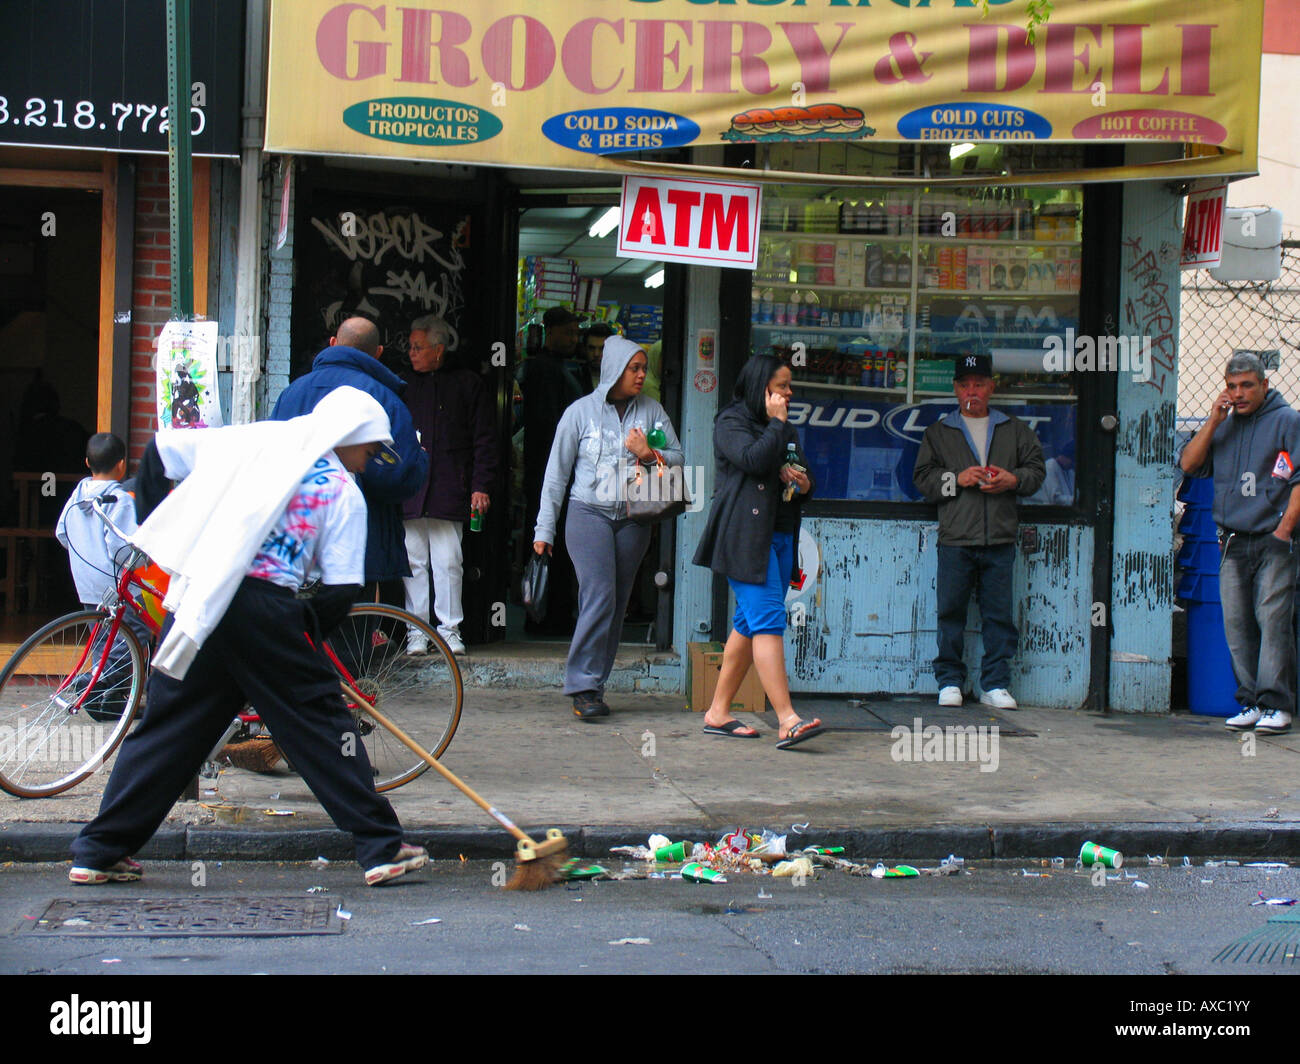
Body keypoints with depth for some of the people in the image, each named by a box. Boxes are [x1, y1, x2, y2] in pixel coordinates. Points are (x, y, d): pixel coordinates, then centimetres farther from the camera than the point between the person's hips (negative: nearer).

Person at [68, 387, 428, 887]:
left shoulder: (255, 439, 16)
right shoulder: (344, 494, 5)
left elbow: (164, 448, 21)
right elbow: (342, 589, -1)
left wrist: (150, 530, 32)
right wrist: (306, 630, 16)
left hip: (196, 599, 4)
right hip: (266, 610, -4)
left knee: (166, 722, 12)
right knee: (321, 718, 6)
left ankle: (97, 851, 16)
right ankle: (381, 848, 7)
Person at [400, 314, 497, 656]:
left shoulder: (467, 383, 9)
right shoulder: (403, 385, 14)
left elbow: (483, 439, 6)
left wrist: (481, 486, 0)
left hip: (449, 491, -2)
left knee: (448, 562, -3)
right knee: (413, 562, 1)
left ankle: (450, 629, 6)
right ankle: (416, 631, 8)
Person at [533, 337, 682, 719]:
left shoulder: (651, 411, 8)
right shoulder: (581, 412, 0)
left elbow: (677, 458, 13)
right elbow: (557, 472, 4)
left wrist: (649, 454, -9)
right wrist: (544, 528, 2)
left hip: (633, 519, 4)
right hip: (588, 514, -3)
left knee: (616, 605, 3)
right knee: (599, 596, -16)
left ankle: (593, 686, 10)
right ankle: (583, 686, -14)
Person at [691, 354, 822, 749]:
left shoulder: (786, 430, 23)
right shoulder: (730, 421, -2)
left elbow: (804, 477, 29)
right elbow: (753, 459, -20)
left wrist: (804, 485, 6)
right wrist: (776, 423, -8)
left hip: (780, 536, 9)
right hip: (745, 536, -9)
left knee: (749, 624, 9)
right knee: (769, 621, -15)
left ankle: (718, 712, 15)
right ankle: (787, 720, -20)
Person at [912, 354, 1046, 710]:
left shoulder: (1015, 430, 16)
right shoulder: (938, 432, 13)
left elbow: (1037, 470, 15)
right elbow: (922, 477, 8)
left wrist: (1013, 480, -5)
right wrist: (957, 479, -8)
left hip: (1000, 540, 1)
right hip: (955, 539, -1)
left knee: (999, 614, 2)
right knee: (951, 613, -1)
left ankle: (995, 684, 8)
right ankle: (950, 681, 8)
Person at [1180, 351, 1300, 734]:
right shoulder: (1224, 426, 17)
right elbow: (1188, 464, 9)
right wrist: (1213, 421, 0)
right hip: (1232, 543, 5)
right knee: (1237, 624, 2)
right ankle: (1251, 703, 7)